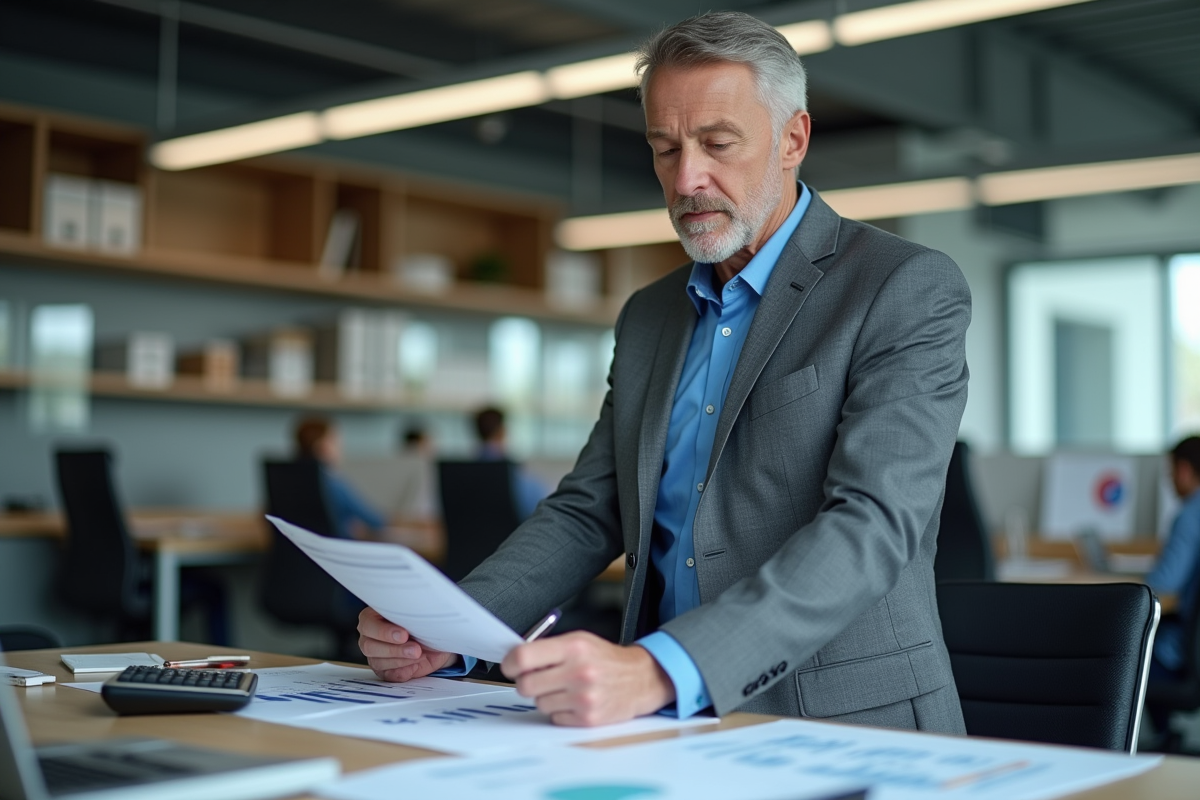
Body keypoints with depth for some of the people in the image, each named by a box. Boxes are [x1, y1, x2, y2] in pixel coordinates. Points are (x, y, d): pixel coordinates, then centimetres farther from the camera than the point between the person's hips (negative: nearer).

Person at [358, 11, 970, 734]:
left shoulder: (910, 292, -6)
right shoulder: (648, 318, 15)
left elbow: (872, 526, -18)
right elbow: (590, 512, 14)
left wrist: (660, 671, -31)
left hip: (847, 735, -5)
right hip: (668, 730, 5)